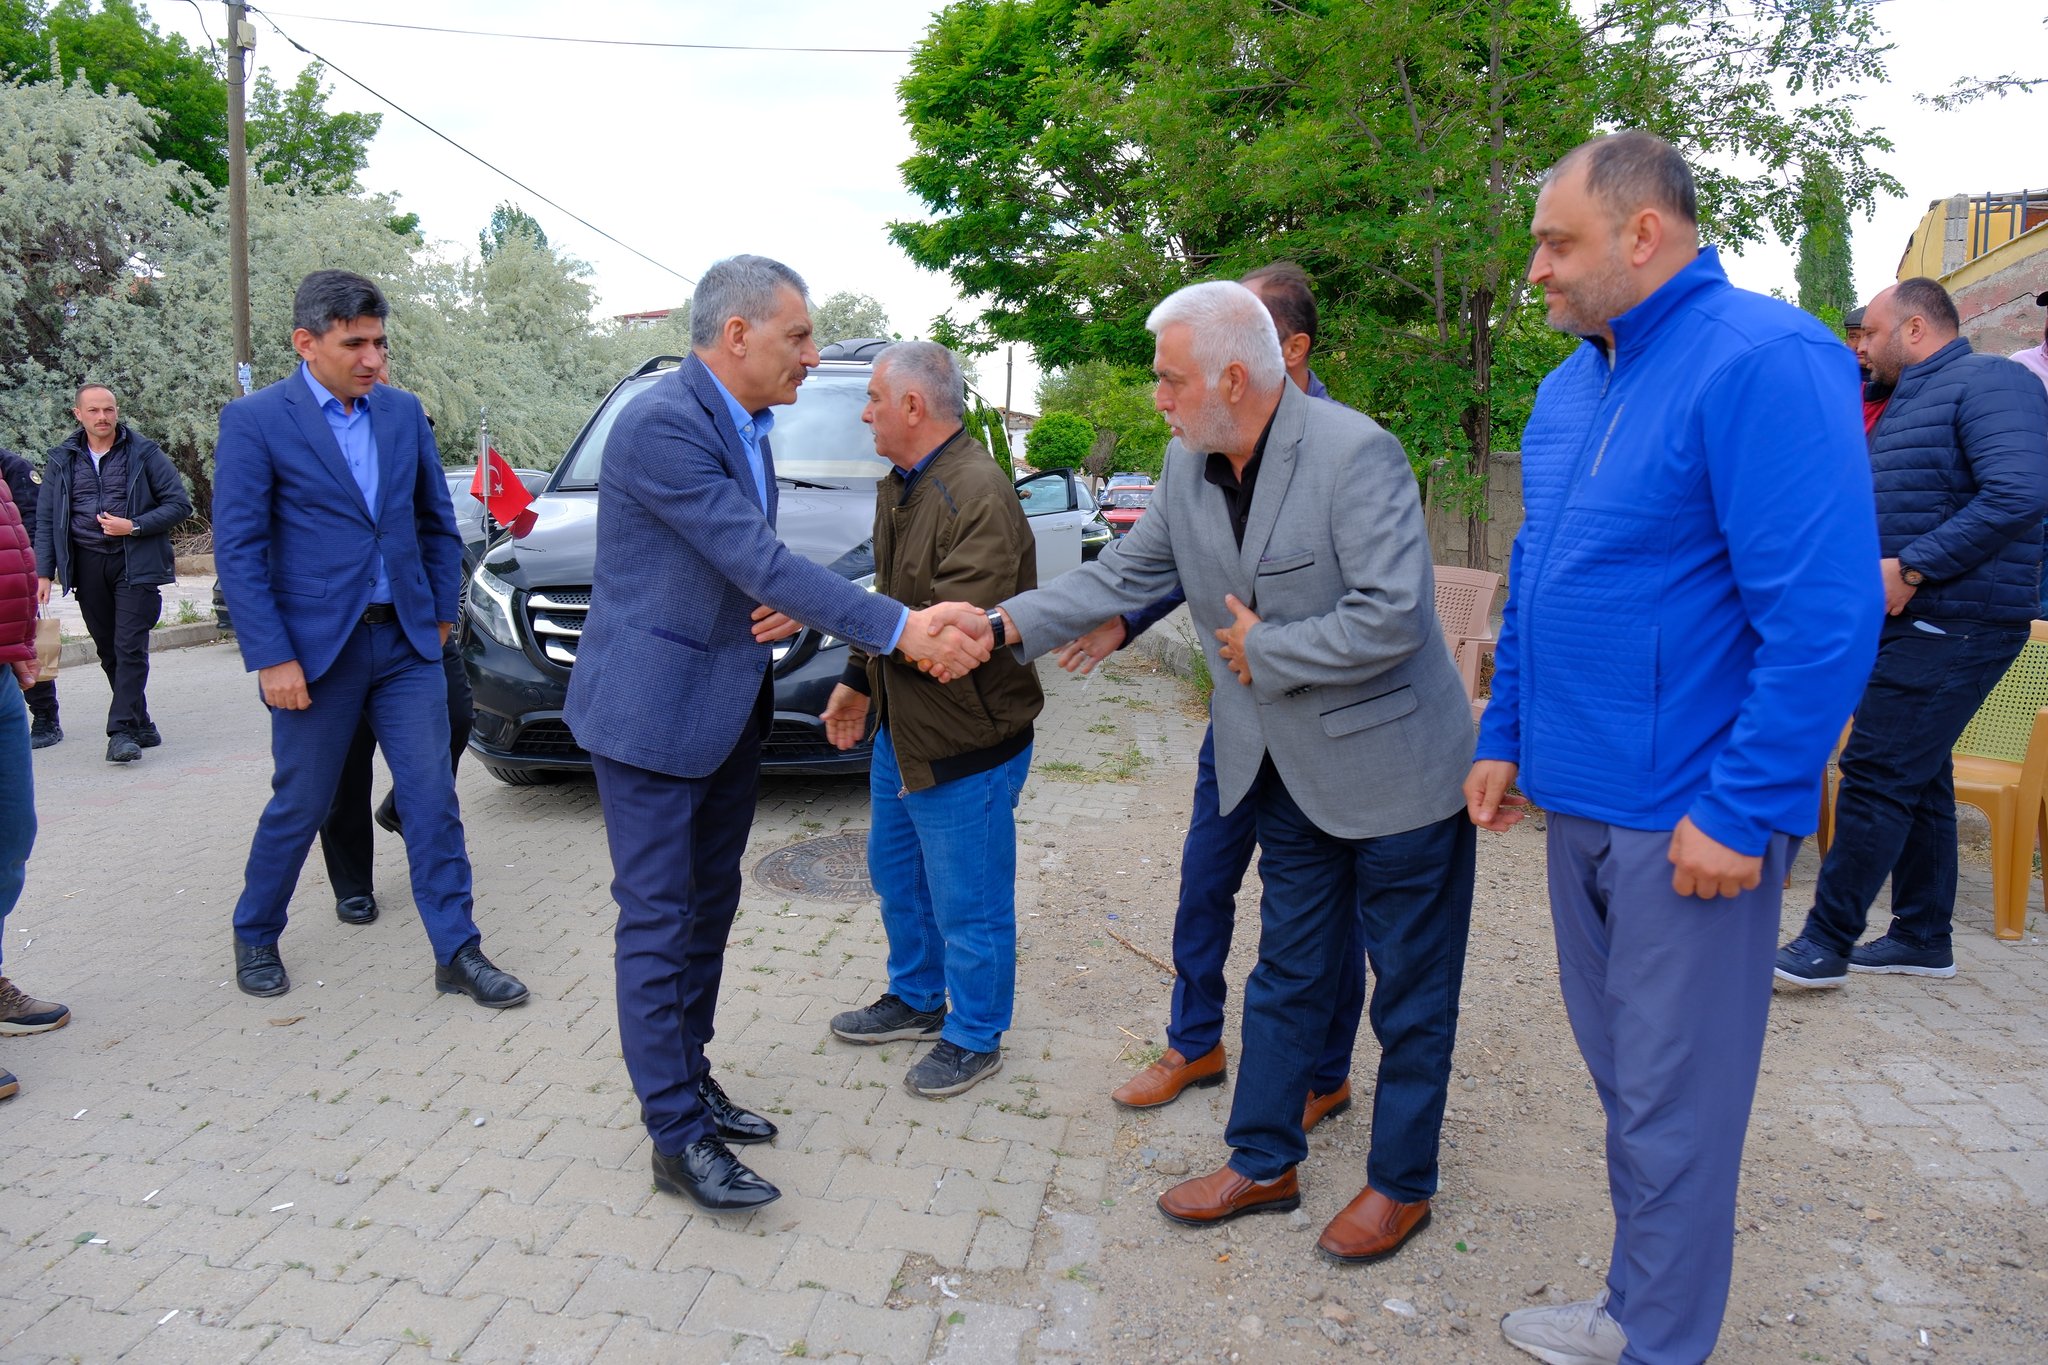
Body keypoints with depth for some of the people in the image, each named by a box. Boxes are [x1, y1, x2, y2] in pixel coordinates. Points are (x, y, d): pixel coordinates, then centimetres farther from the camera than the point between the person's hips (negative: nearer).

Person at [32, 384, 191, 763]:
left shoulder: (143, 453, 0)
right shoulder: (62, 461, 9)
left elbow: (179, 503, -1)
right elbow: (46, 519, 12)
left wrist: (133, 527, -13)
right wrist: (44, 572, 5)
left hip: (136, 562, -4)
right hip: (87, 565, 4)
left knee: (130, 647, -11)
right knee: (108, 650, 9)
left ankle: (122, 731, -11)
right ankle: (140, 725, 19)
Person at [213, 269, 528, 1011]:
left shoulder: (403, 412, 7)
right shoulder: (255, 420, -6)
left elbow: (436, 521, 15)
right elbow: (239, 549, -9)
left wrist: (441, 611, 10)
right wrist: (271, 658, -13)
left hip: (407, 641, 4)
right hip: (318, 646, -3)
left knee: (433, 799, 2)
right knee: (299, 807, 9)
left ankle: (457, 952, 10)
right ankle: (254, 937, 33)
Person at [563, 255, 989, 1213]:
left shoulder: (746, 425, 9)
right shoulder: (662, 424, -21)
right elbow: (757, 559, -27)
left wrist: (789, 604, -8)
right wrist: (902, 630, -28)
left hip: (727, 706, 9)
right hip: (652, 711, -9)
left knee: (709, 908, 17)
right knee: (660, 921, 0)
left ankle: (690, 1080, 33)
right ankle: (678, 1138, 10)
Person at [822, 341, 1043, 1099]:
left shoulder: (979, 496, -24)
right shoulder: (899, 486, 8)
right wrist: (856, 682, 21)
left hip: (966, 741, -10)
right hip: (901, 725, 10)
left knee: (968, 901, 6)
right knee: (896, 873, 24)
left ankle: (974, 1037, 26)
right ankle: (916, 999, 45)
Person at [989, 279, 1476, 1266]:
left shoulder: (1354, 454, -23)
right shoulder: (1187, 466, -1)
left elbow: (1389, 620, -28)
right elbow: (1125, 575, 5)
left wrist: (1264, 650, -18)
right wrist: (1013, 623, -7)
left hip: (1394, 769, -7)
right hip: (1289, 771, 7)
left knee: (1410, 990, 10)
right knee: (1286, 975, 18)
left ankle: (1401, 1184, 28)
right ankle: (1262, 1163, 34)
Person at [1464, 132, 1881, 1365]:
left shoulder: (1762, 362, -16)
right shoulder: (1569, 387, 11)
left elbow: (1826, 610, -21)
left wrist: (1744, 810, -20)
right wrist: (1505, 736, 16)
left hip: (1689, 818, -8)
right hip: (1579, 799, 8)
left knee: (1673, 1104, 5)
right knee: (1623, 1072, 20)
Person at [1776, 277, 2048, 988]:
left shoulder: (1989, 382, -10)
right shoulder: (1903, 404, 20)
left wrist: (1910, 568, -24)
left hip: (1954, 626, -10)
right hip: (1906, 620, 10)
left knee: (1876, 775, -10)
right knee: (1918, 779, 14)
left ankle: (1827, 943, -5)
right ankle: (1923, 937, 23)